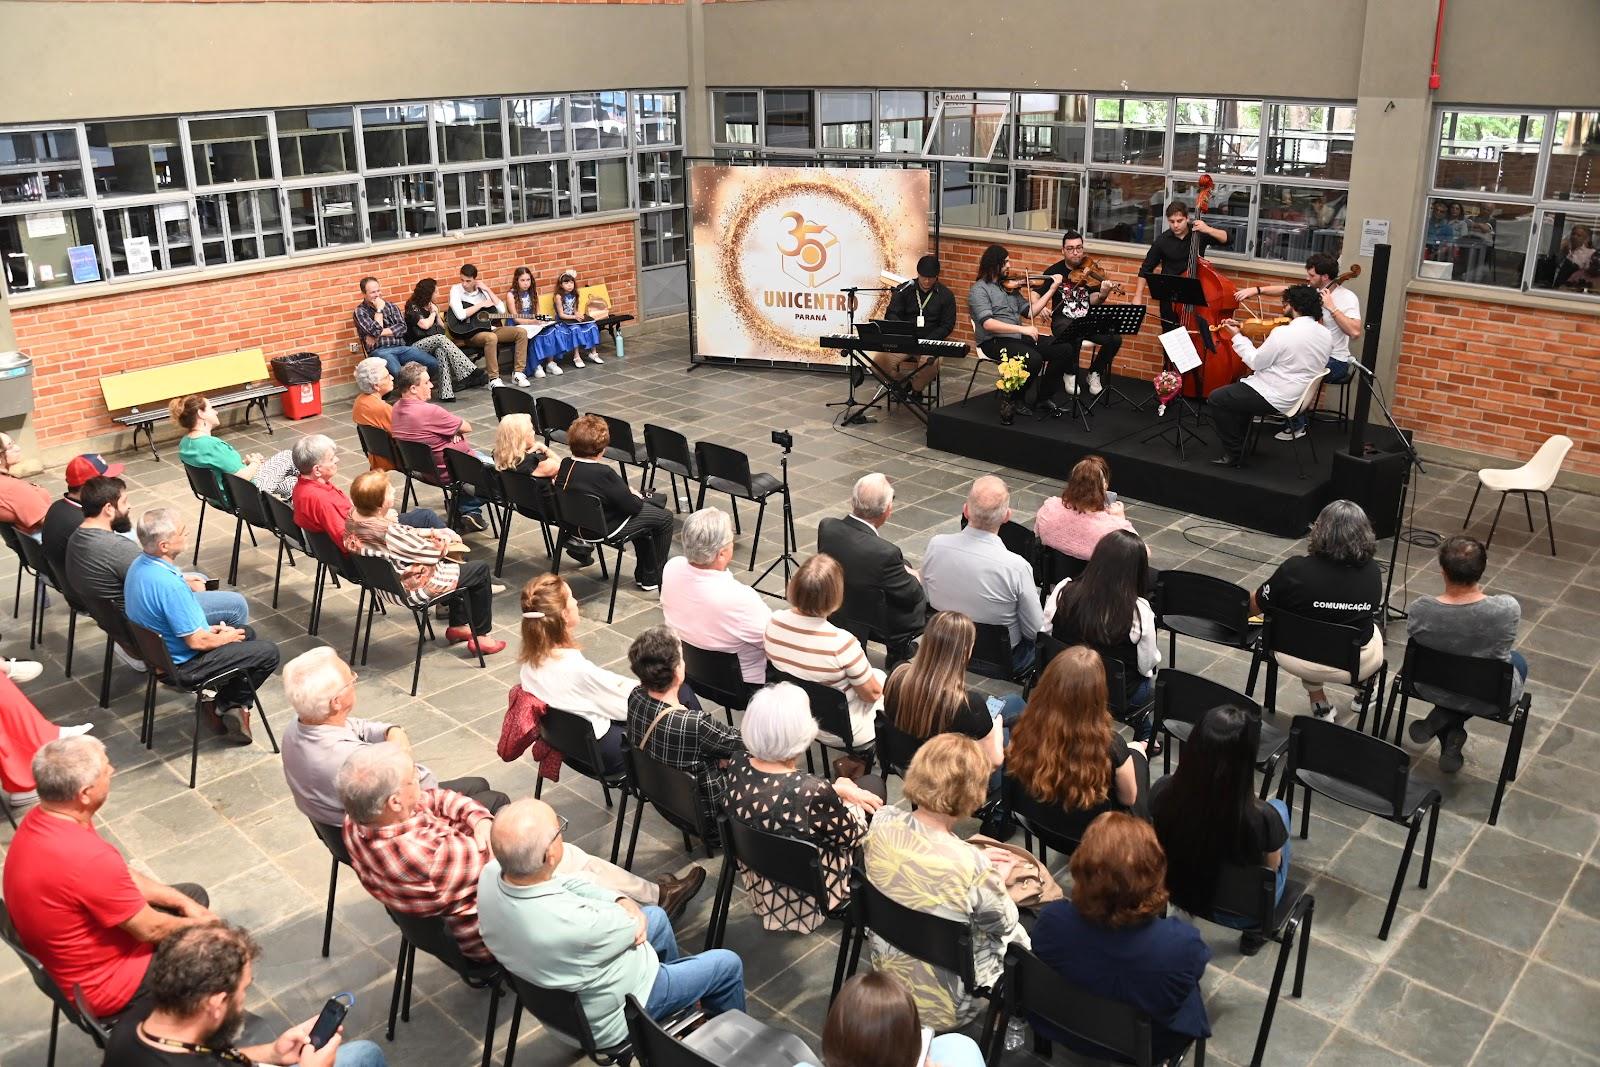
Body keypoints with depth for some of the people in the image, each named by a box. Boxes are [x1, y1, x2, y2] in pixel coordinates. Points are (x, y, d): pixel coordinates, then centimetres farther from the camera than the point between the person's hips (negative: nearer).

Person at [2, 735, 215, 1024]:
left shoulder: (37, 822, -9)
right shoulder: (88, 858, -38)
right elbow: (149, 929, -23)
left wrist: (184, 903, 5)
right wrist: (197, 925, -4)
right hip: (102, 984, -8)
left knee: (194, 895, 19)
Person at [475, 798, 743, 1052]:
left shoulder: (491, 873, -22)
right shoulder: (569, 924, -44)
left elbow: (563, 883, -5)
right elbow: (631, 927, -22)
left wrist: (622, 901, -16)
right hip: (609, 1018, -7)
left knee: (656, 915, 27)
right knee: (727, 964, 11)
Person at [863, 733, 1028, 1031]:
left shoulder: (883, 822, -20)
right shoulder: (971, 866, -35)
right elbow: (1003, 924, -13)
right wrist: (997, 880, 5)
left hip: (888, 974, 5)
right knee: (1016, 935, 24)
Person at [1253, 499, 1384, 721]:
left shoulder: (1295, 570, -22)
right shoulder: (1372, 572, -14)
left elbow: (1255, 606, -9)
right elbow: (1374, 609, 6)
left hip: (1298, 660, -1)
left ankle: (1319, 703, 34)